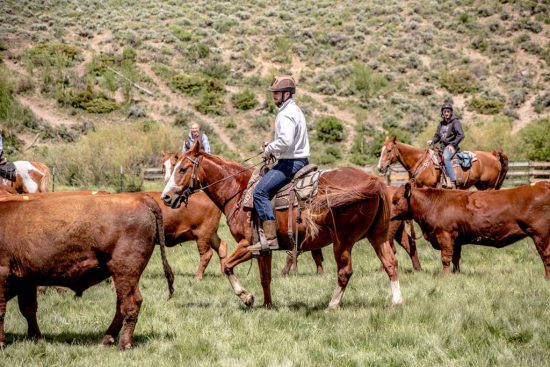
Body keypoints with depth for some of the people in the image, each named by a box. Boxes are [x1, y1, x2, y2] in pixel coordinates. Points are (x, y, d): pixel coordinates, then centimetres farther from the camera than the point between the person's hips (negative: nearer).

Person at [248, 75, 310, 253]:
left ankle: (270, 238, -22)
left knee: (260, 192, -17)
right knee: (263, 190, 22)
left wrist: (269, 150, -15)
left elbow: (285, 140, -31)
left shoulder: (286, 114, -17)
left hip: (290, 163, -11)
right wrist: (272, 146, 14)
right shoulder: (295, 110, 18)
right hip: (299, 160, 11)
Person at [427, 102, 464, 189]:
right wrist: (432, 141, -1)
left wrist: (452, 144, -20)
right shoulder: (441, 123, 15)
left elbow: (461, 135, -13)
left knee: (445, 158, -34)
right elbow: (437, 136, 21)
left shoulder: (455, 122, -5)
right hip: (443, 146, 8)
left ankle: (453, 181, -38)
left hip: (451, 147, -8)